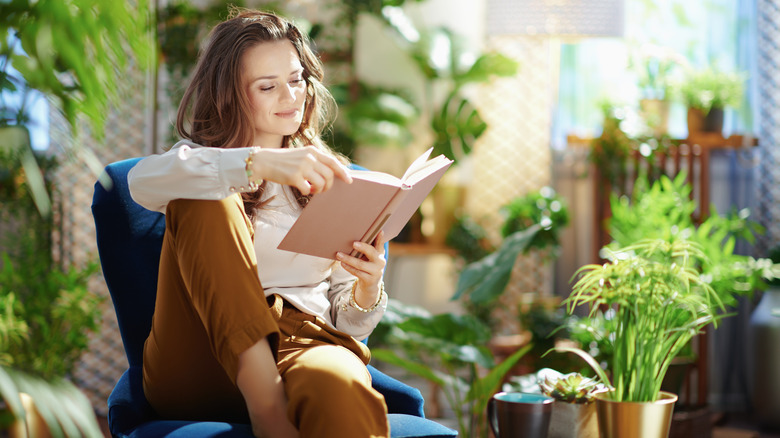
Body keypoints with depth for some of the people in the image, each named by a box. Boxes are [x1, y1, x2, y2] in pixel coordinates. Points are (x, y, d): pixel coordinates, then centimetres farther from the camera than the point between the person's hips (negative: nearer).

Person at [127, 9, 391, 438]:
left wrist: (367, 287, -7)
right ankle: (264, 402, -32)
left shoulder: (328, 182, 23)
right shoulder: (200, 164, 14)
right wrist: (260, 164, -28)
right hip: (202, 366, 1)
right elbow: (144, 181, -14)